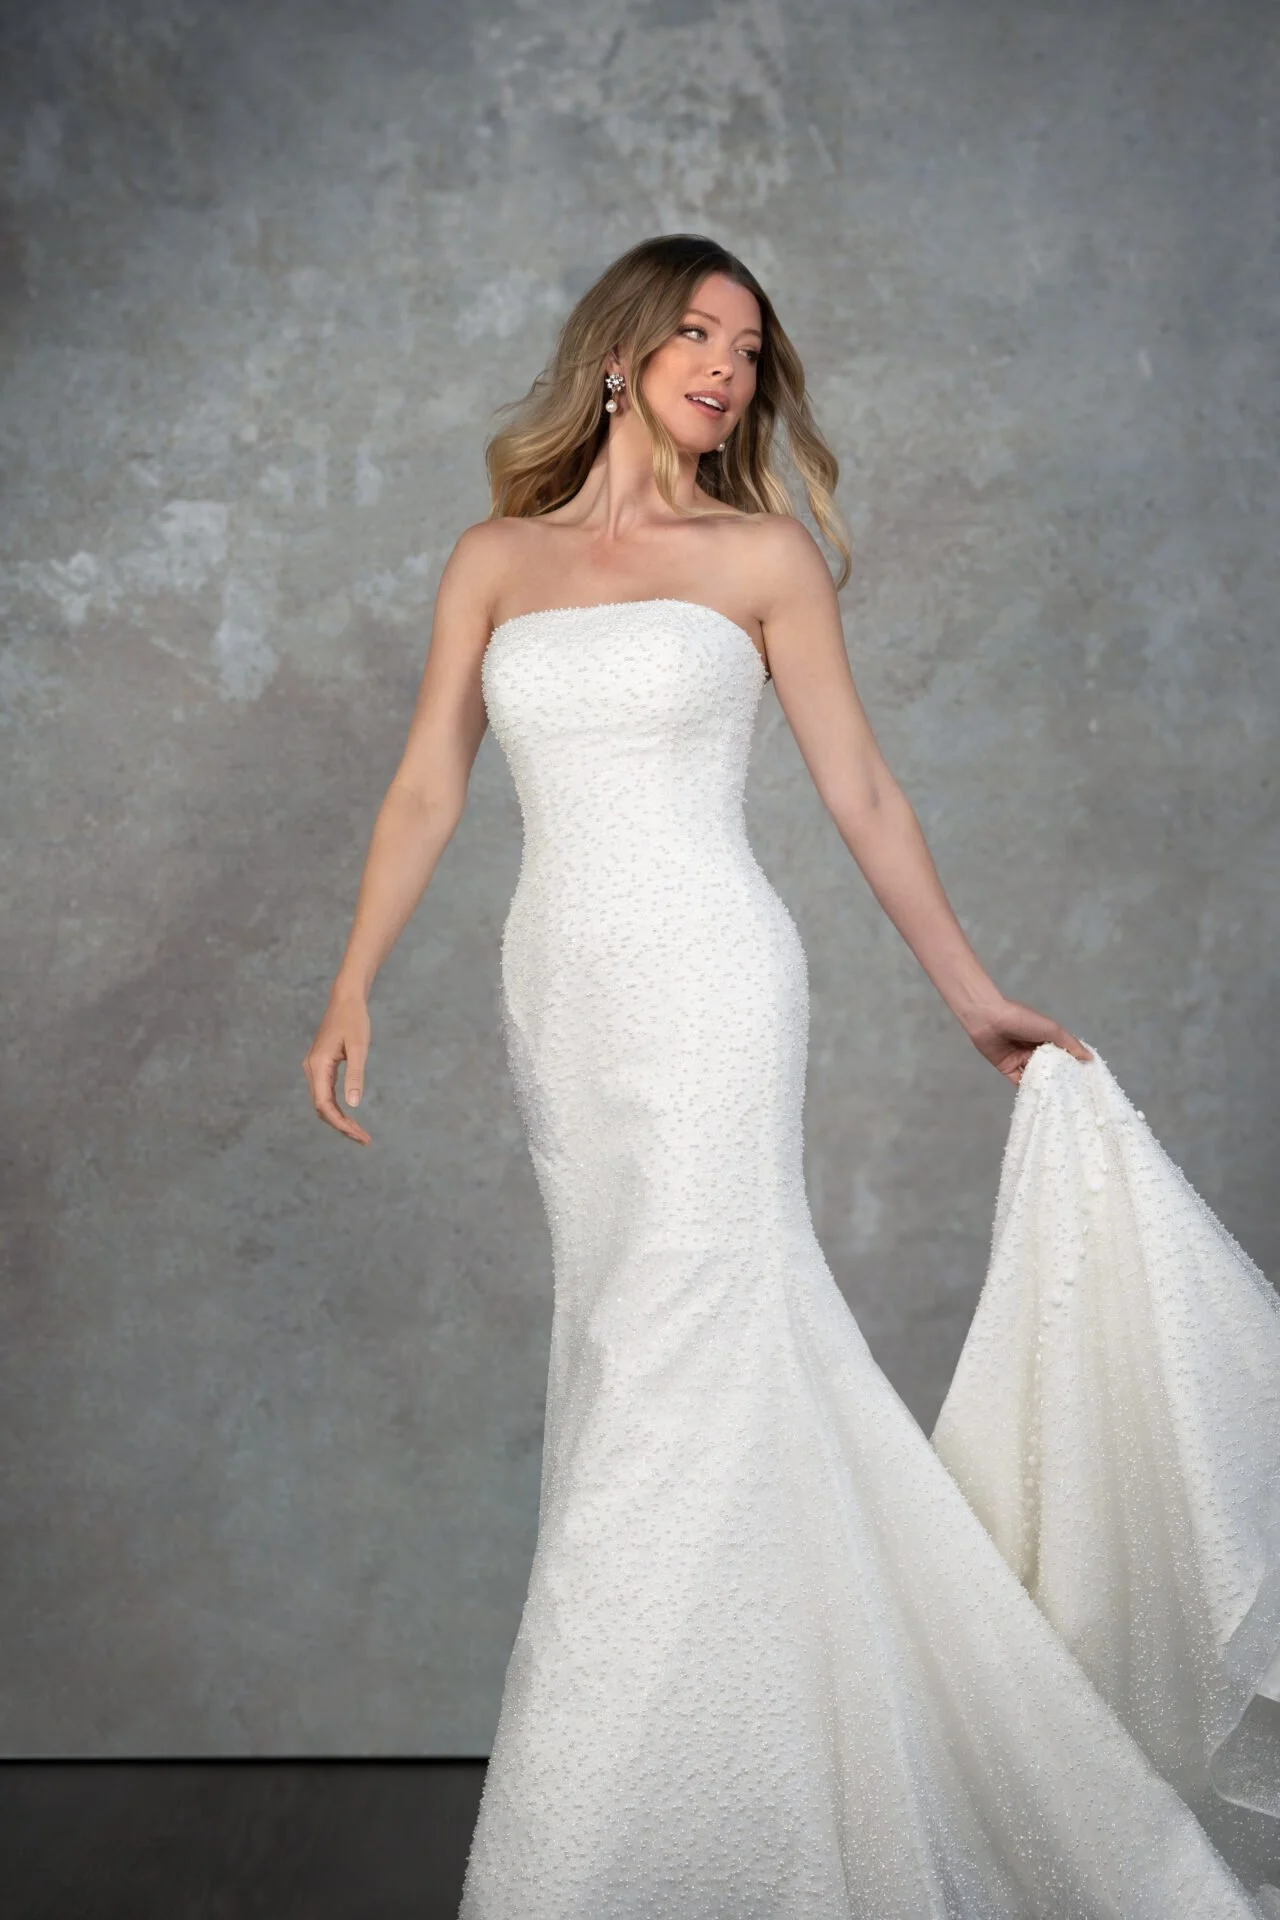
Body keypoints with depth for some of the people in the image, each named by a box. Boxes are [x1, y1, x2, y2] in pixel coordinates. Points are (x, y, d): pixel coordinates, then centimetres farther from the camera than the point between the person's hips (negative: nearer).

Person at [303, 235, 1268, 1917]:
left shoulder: (763, 554, 4)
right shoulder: (497, 558, 12)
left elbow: (861, 793, 8)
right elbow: (428, 789, 9)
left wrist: (977, 998, 10)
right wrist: (353, 990, -1)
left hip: (710, 988, -3)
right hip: (561, 997, 4)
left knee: (667, 1391, -6)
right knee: (709, 1356, 7)